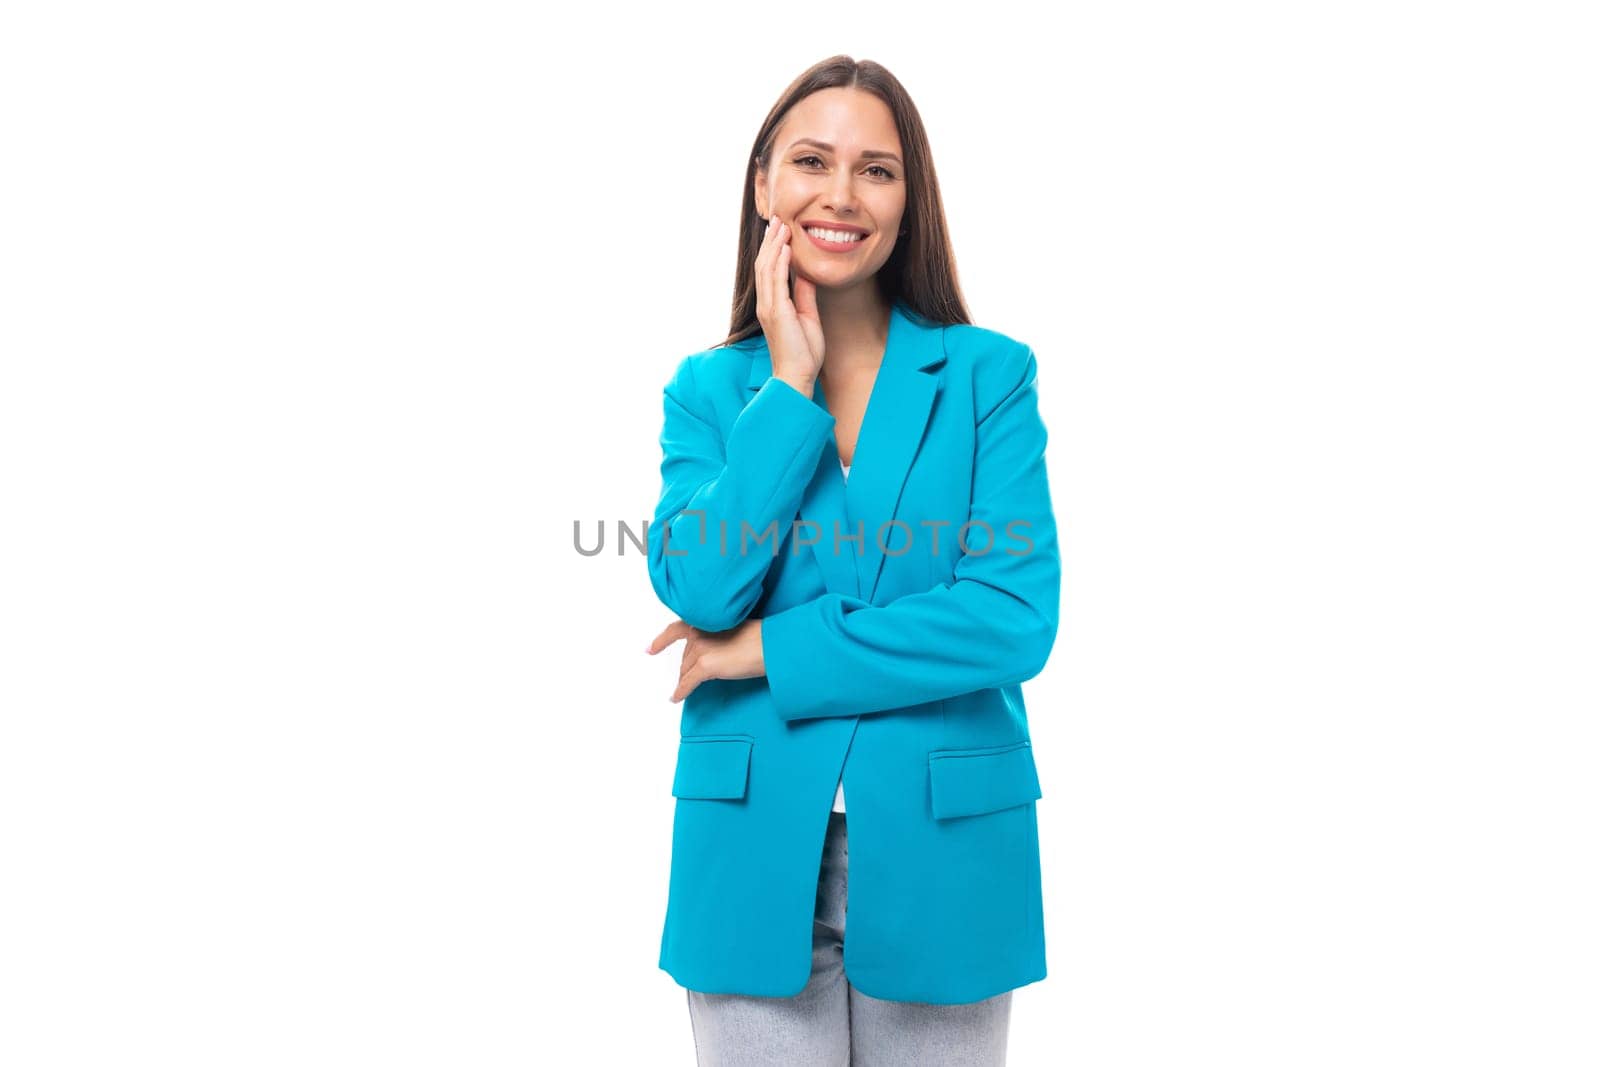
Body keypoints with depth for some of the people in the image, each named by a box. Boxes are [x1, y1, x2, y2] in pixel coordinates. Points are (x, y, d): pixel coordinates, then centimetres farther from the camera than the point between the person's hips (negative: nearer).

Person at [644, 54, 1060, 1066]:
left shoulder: (990, 374, -2)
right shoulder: (708, 388, 4)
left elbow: (1017, 618, -13)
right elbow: (699, 588, -12)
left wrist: (770, 651, -12)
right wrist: (791, 384, -12)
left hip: (939, 858, 0)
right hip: (754, 860, 1)